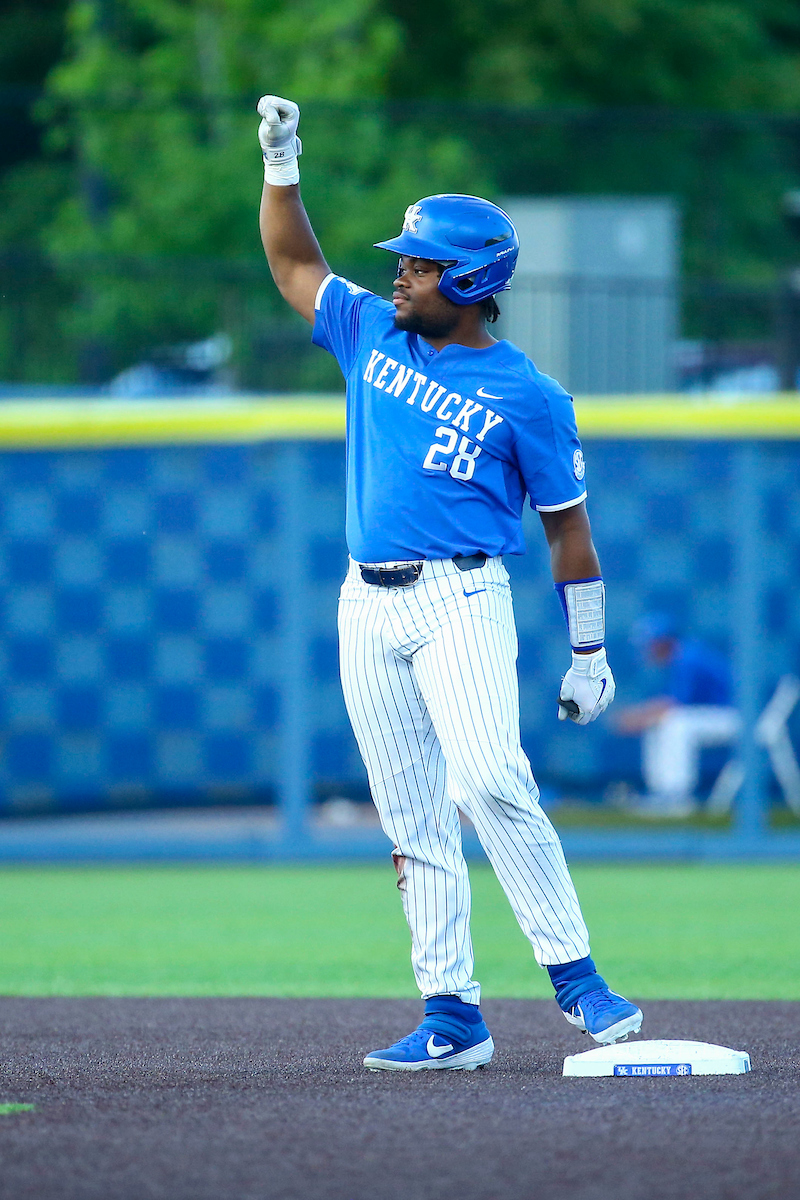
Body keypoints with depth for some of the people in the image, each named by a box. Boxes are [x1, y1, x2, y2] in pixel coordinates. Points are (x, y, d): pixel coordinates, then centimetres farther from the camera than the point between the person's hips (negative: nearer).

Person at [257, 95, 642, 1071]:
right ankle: (451, 1017, 2)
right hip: (366, 608, 5)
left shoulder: (528, 397, -3)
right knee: (412, 820, 2)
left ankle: (573, 974, -19)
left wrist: (589, 653, 1)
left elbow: (567, 525, 2)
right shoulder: (372, 335, 11)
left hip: (461, 598, -5)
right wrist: (280, 166, 11)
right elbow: (293, 265, 24)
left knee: (491, 779, -24)